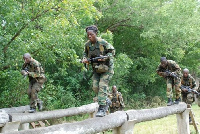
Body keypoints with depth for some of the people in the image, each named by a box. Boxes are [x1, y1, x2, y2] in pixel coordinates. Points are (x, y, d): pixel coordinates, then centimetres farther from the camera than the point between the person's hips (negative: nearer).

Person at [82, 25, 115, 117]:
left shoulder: (103, 43, -20)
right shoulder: (87, 45, -4)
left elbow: (112, 51, -9)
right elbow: (85, 53, 13)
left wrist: (105, 57, -25)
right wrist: (84, 59, -9)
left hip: (106, 68, -6)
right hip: (96, 69, 6)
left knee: (102, 86, -15)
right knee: (95, 87, -2)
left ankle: (102, 109, -12)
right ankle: (106, 101, 22)